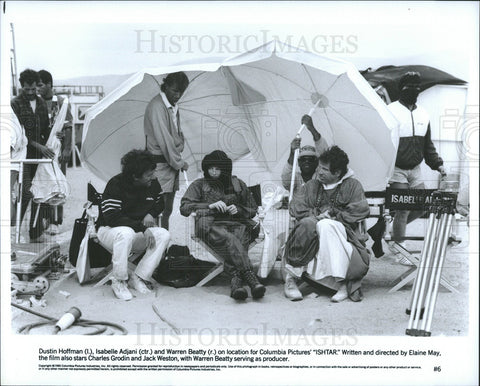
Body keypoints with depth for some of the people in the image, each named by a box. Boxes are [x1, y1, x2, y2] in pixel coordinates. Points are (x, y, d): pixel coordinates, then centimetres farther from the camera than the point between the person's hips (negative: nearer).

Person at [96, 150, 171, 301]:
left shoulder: (153, 183, -3)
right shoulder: (116, 185, -21)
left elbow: (159, 203, 17)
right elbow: (111, 218, -29)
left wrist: (151, 214, -7)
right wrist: (142, 227, -33)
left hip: (138, 233, 6)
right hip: (109, 231, -5)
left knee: (164, 235, -21)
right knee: (126, 233, -40)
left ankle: (138, 277, -15)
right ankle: (119, 281, -23)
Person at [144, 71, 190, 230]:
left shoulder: (173, 106, 15)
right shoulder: (157, 106, -14)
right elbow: (164, 139, -17)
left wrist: (178, 160, 10)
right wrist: (179, 162, -12)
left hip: (172, 162, 9)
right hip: (160, 162, -9)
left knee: (167, 209, 10)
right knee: (160, 210, -10)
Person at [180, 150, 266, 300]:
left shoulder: (238, 184, 25)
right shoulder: (199, 185, 19)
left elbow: (252, 209, 28)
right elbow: (184, 207, 6)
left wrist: (238, 209, 4)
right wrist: (210, 206, -6)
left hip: (236, 223, 2)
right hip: (211, 224, -2)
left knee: (240, 240, -37)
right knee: (228, 239, -38)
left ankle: (236, 280, -53)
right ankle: (249, 275, -52)